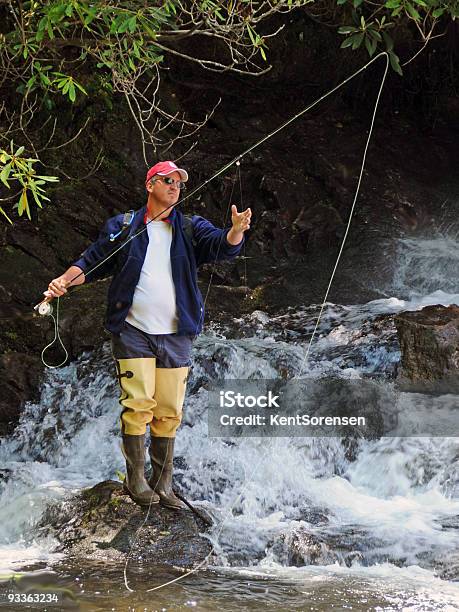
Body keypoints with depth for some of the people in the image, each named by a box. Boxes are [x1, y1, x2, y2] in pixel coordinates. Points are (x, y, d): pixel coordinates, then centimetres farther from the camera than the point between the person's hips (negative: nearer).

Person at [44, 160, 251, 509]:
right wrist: (65, 280, -11)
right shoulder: (123, 227, 7)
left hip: (176, 336, 2)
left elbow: (222, 246, -7)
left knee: (169, 412, 4)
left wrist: (236, 231, -30)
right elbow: (92, 262, 8)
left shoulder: (191, 229, 9)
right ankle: (136, 479, 2)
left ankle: (162, 484, 13)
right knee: (138, 404, -9)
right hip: (134, 332, -2)